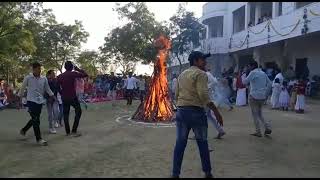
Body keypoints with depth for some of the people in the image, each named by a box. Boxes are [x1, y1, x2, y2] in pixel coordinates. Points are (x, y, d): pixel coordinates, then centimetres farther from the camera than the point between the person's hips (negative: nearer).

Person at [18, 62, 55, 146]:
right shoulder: (28, 78, -5)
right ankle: (39, 138, -1)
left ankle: (24, 130, 38)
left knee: (35, 119, 13)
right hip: (31, 100, -4)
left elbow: (47, 89, 11)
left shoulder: (44, 79, 4)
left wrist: (52, 96, 1)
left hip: (40, 101, 5)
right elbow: (22, 88, 5)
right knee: (35, 120, -8)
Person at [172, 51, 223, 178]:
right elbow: (203, 95, -19)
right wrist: (216, 111, -16)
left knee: (180, 143, 8)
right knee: (202, 143, 9)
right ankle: (207, 172, 23)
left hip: (181, 111, 6)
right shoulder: (200, 74, -8)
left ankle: (175, 173, 11)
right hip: (196, 112, -6)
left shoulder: (181, 75, 16)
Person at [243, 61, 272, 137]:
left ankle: (258, 132, 7)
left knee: (255, 115, 5)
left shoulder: (253, 72, -10)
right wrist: (265, 93, 14)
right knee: (259, 114, 20)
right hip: (262, 97, 7)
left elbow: (245, 82, -12)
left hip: (254, 96, -7)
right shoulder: (263, 73, 11)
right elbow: (269, 83, 12)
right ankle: (267, 127, 3)